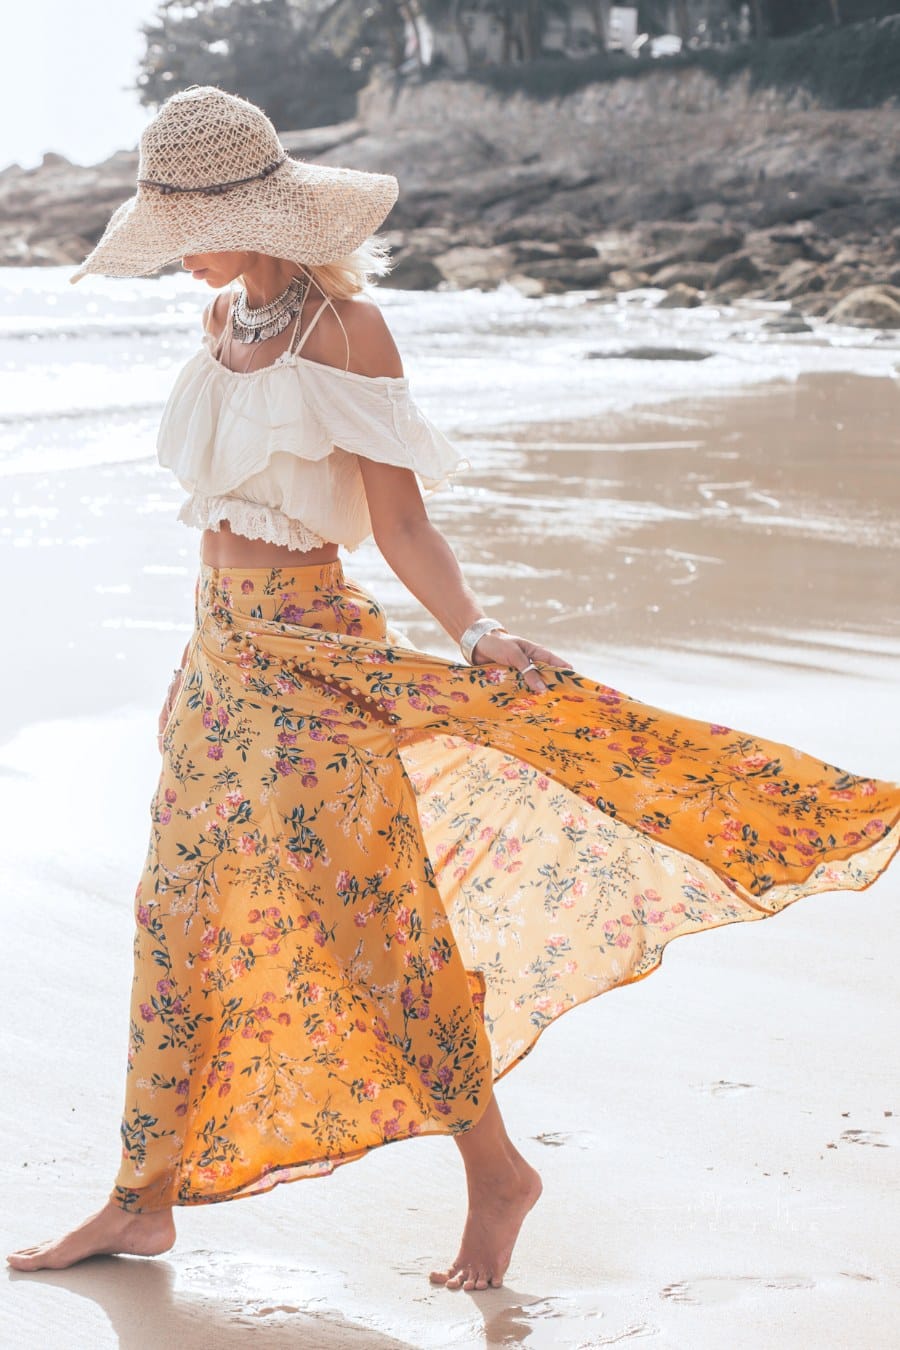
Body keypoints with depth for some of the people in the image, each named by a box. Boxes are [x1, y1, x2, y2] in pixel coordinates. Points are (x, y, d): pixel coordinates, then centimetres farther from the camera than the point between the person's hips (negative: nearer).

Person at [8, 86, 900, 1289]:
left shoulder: (342, 327, -15)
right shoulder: (225, 319, 7)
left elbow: (401, 526, -16)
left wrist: (474, 631, -30)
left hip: (311, 659, -7)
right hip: (220, 650, 8)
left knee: (370, 930, -2)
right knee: (177, 918, 11)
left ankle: (496, 1172, 16)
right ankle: (146, 1198, 22)